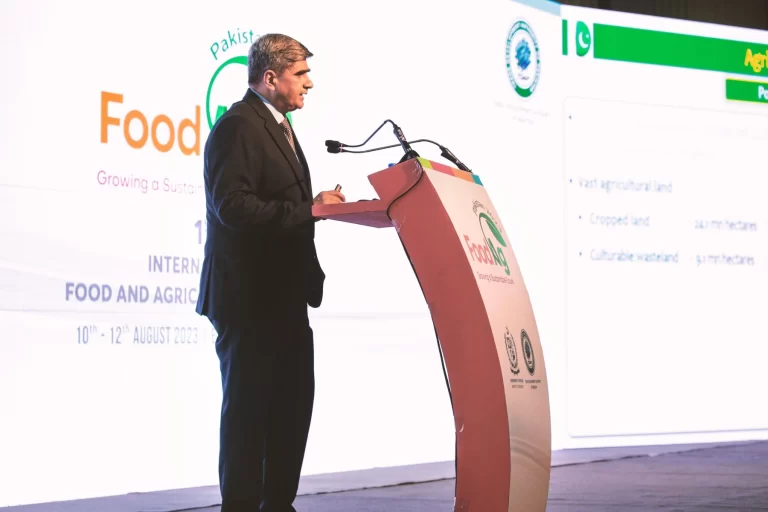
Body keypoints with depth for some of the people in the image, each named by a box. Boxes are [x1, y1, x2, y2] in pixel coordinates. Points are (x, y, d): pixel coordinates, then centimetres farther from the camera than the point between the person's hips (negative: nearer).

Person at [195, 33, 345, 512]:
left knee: (293, 405, 13)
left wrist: (319, 206, 3)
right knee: (248, 410, -3)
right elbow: (233, 206, -24)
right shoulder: (239, 127, -14)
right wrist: (309, 209, -21)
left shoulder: (278, 127, 18)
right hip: (249, 298, -10)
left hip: (284, 296, 10)